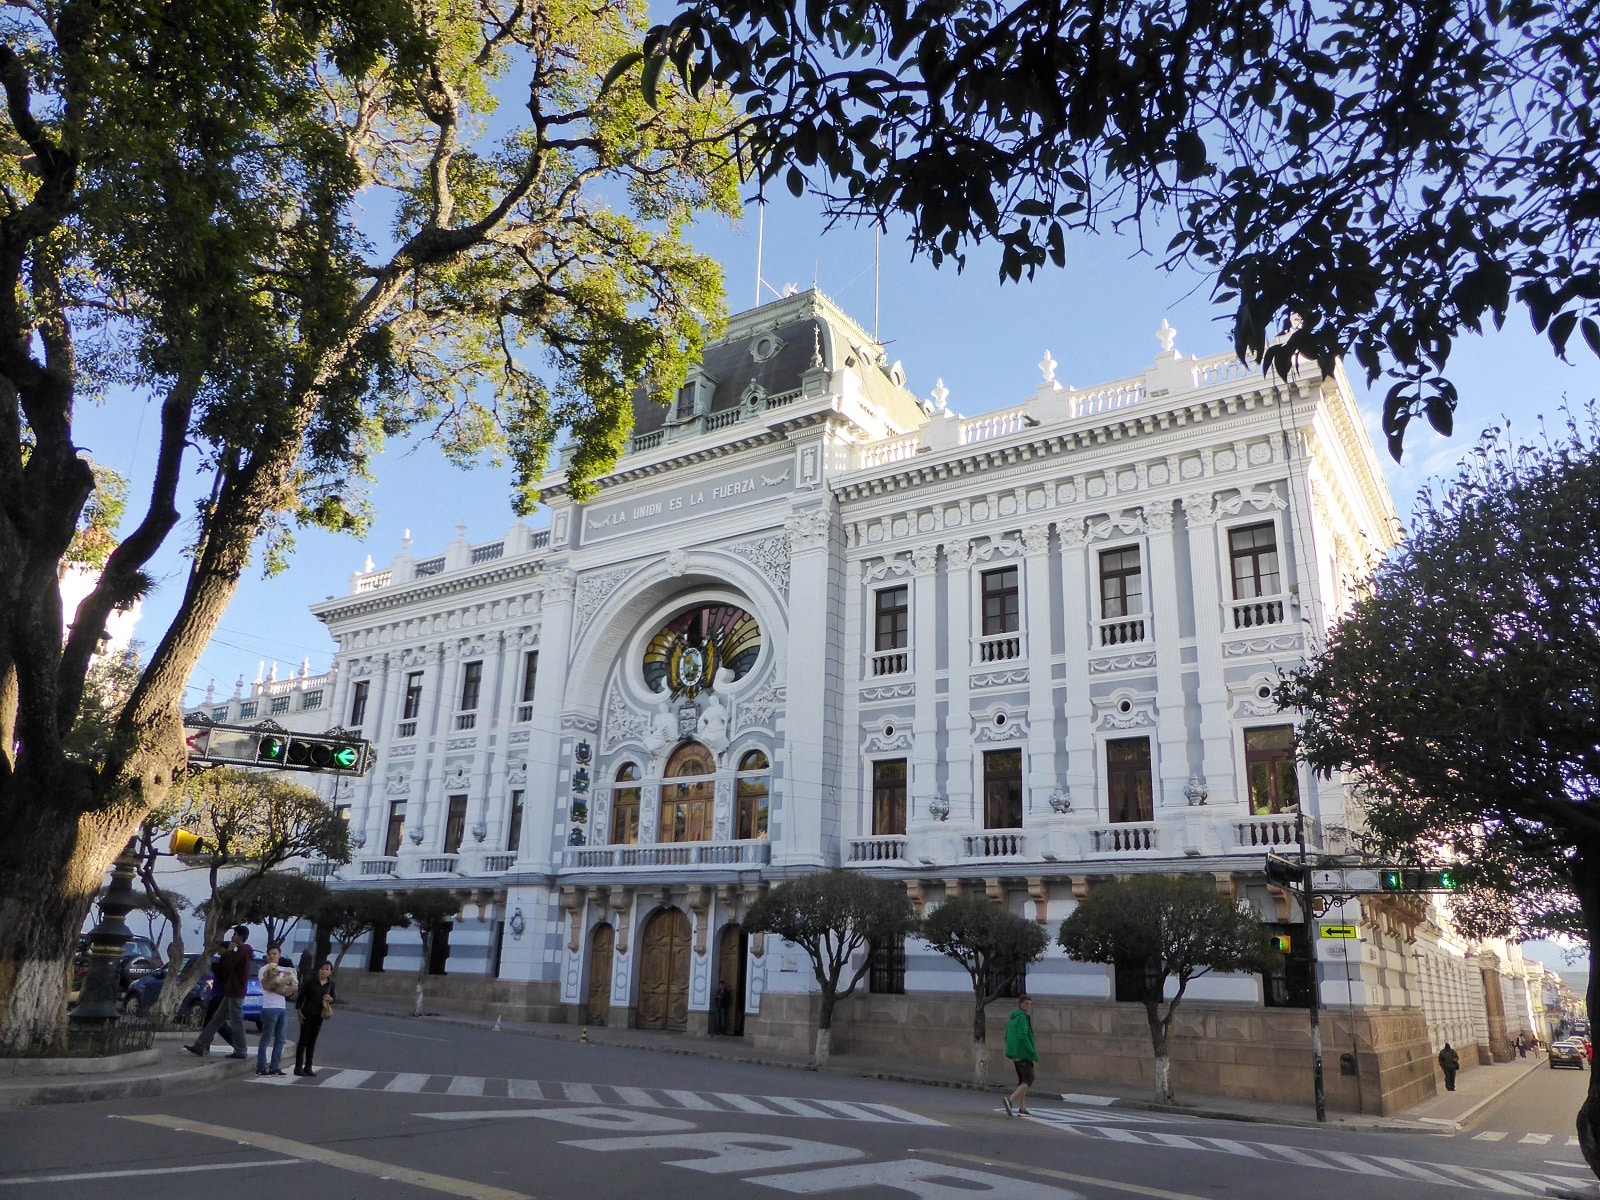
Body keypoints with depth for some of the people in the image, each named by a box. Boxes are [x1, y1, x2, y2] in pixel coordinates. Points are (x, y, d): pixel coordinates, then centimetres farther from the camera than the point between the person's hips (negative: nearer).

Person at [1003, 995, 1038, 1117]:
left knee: (1023, 1080, 13)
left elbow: (1007, 1037, 17)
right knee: (1029, 1080, -7)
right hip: (1023, 1053, -9)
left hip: (1015, 1053, 9)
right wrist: (1033, 1052, -18)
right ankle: (1010, 1099, -21)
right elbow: (1022, 1036, -23)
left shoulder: (1012, 1018, 14)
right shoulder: (1022, 1017, -14)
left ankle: (1022, 1108, 11)